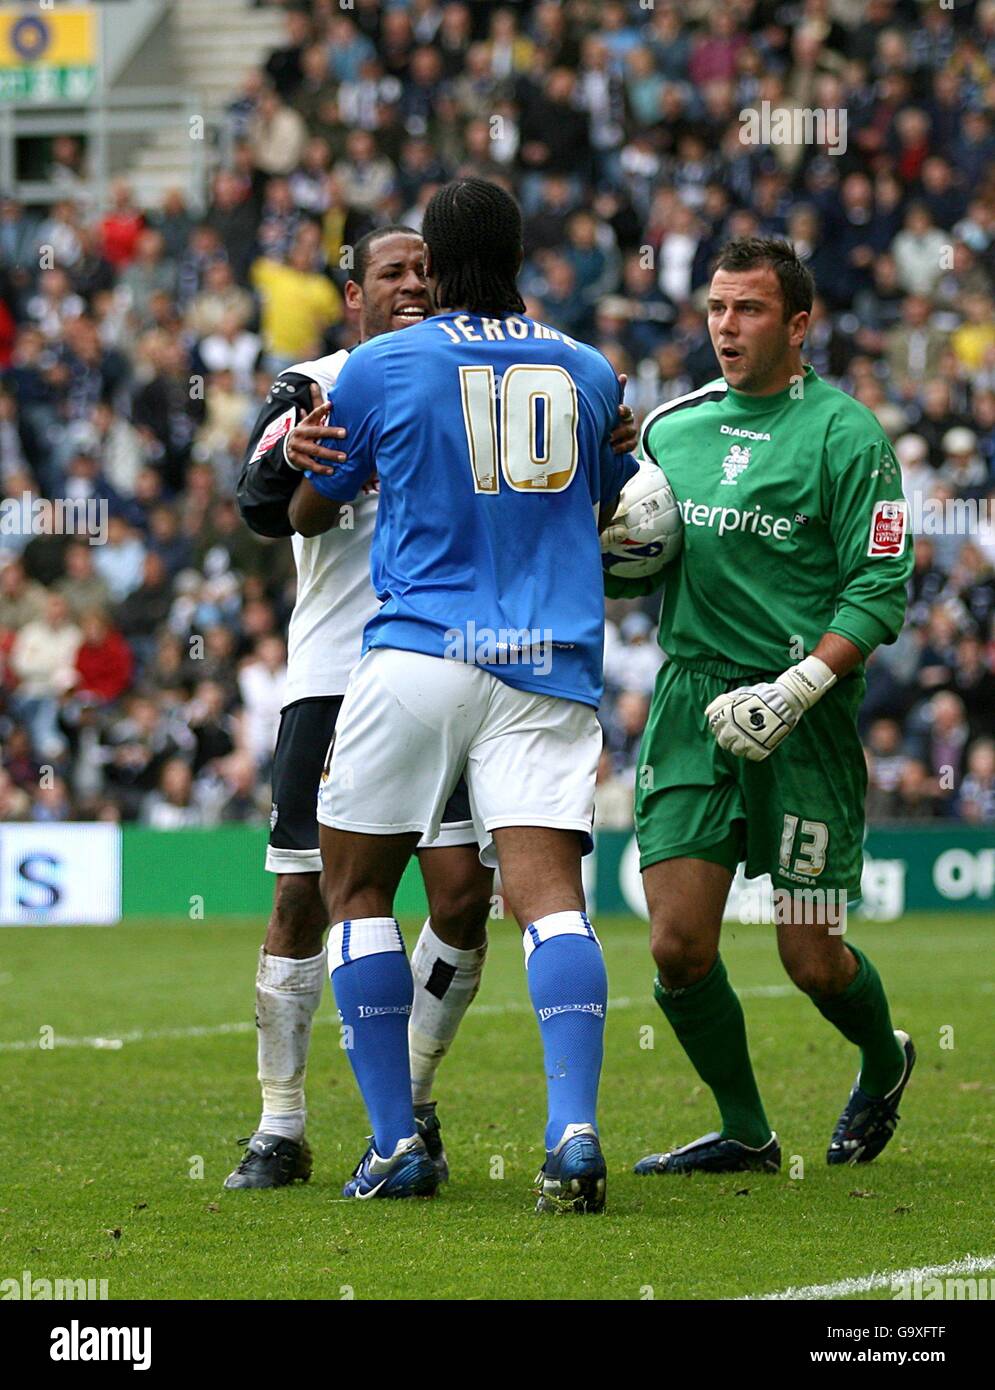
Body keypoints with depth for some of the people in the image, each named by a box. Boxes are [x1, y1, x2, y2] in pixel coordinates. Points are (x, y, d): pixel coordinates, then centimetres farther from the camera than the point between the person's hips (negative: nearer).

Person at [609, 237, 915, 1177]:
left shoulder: (844, 436, -4)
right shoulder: (671, 429, 12)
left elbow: (880, 591, -9)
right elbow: (632, 567, 20)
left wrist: (794, 691, -19)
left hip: (805, 720, -4)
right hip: (691, 708, 4)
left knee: (813, 960, -1)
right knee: (678, 949, -6)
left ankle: (884, 1066, 32)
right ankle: (743, 1133, 15)